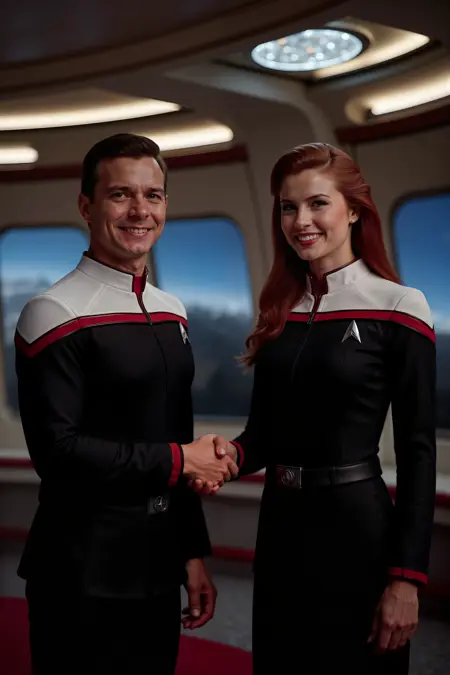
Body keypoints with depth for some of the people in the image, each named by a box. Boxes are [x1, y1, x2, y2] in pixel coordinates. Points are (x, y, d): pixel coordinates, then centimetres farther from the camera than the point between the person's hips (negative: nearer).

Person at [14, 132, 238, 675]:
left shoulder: (171, 313, 8)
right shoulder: (56, 316, -14)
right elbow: (57, 450, -21)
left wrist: (193, 552, 13)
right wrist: (179, 460, -14)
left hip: (157, 565, 7)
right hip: (83, 575, -7)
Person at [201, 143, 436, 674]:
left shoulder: (398, 308, -10)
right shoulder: (278, 311, 5)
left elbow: (417, 451, -11)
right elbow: (263, 433, 10)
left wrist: (406, 576, -13)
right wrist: (232, 453, -12)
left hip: (356, 526, -5)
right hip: (280, 523, 5)